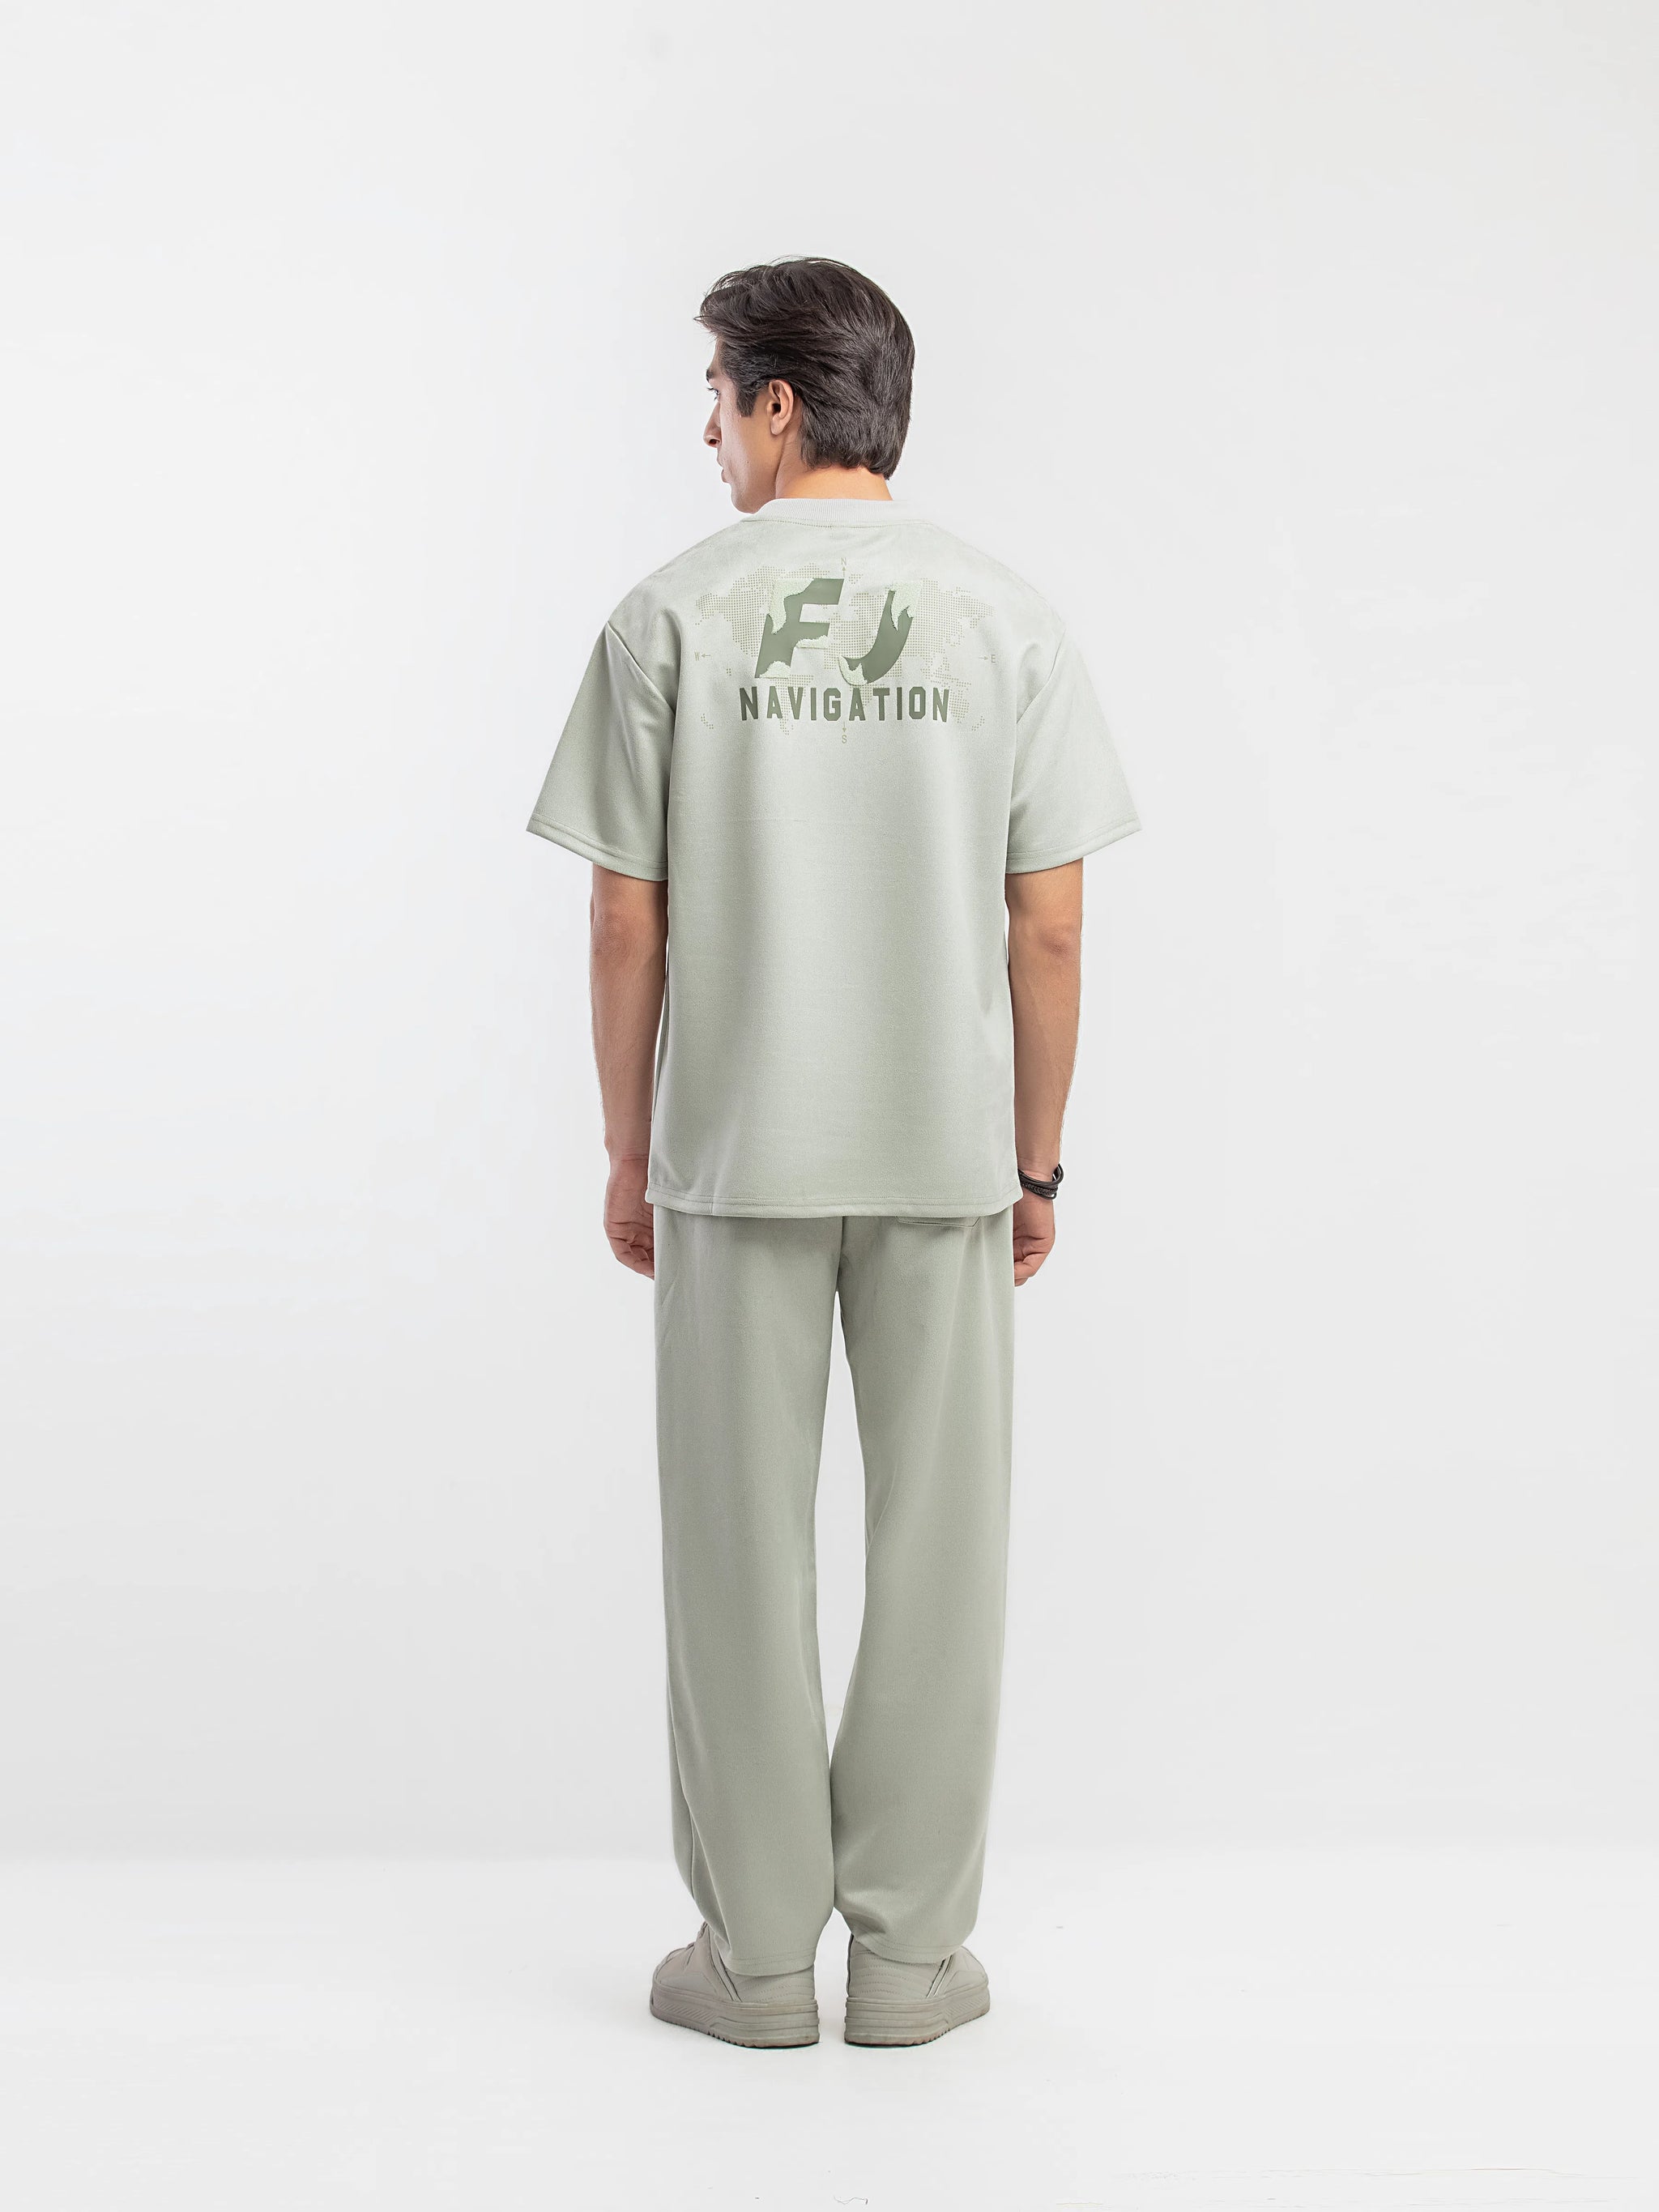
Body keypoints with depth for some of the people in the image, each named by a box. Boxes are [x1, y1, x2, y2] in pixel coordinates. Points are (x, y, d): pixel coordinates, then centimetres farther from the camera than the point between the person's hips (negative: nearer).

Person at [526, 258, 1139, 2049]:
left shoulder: (671, 620, -4)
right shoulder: (1004, 620, 0)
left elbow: (628, 923, -4)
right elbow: (1049, 927, -1)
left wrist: (629, 1154, 7)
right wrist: (1034, 1161, 9)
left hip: (733, 1156, -1)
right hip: (946, 1154, 1)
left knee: (740, 1544, 8)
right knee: (937, 1545, 9)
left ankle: (756, 1951, 16)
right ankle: (912, 1948, 17)